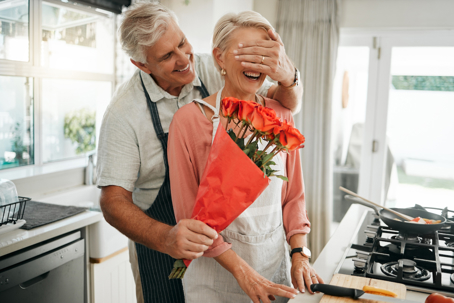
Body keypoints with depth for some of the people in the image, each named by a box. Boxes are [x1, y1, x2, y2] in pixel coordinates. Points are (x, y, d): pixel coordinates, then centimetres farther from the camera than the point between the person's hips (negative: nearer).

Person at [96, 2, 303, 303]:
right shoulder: (123, 112, -20)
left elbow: (286, 105, -8)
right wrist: (166, 238, -40)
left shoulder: (212, 72, -9)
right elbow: (114, 202, -21)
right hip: (159, 242, -3)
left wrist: (288, 76, -32)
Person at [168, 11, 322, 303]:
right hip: (216, 274, -3)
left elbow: (294, 195, 6)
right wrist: (241, 269, -16)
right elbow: (189, 213, -11)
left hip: (276, 267, 4)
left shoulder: (281, 116, -1)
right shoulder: (189, 119, -13)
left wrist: (300, 253, -6)